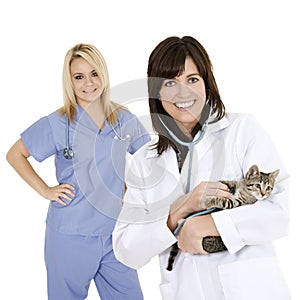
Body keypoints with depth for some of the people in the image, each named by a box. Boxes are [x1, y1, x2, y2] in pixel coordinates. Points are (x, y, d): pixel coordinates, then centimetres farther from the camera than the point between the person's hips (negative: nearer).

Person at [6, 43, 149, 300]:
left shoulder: (125, 119, 2)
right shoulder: (57, 124, -7)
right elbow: (15, 155, 3)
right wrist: (45, 190, -5)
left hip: (115, 231, 3)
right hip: (71, 235, -3)